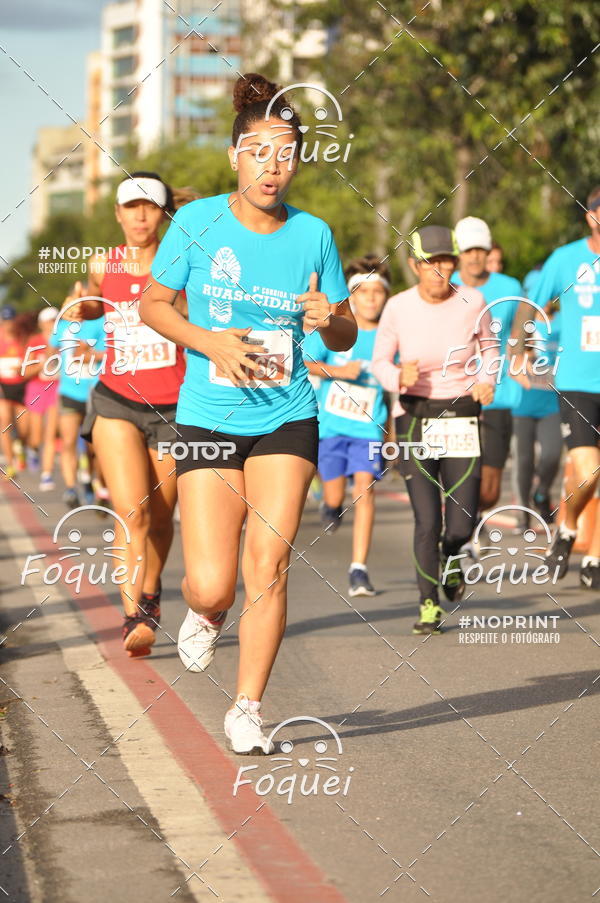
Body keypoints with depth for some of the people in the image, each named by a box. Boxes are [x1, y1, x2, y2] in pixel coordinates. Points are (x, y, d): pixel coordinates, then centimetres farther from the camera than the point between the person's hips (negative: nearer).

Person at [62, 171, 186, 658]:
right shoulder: (103, 266, 5)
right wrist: (79, 309, 6)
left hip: (173, 406, -1)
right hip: (117, 402, 1)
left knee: (160, 516, 8)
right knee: (131, 512, -15)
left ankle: (150, 595, 35)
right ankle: (136, 618, -18)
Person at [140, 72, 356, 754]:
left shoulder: (312, 233, 0)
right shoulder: (198, 221, -5)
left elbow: (346, 337, 9)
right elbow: (152, 304, 5)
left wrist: (328, 319, -15)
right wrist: (210, 342, -12)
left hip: (287, 420, 1)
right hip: (208, 420, -1)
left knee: (268, 563, -10)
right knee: (211, 586, -7)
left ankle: (247, 710, 4)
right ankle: (204, 616, 31)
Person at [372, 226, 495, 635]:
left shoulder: (473, 302, -6)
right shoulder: (398, 307, -8)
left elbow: (488, 346, 13)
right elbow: (380, 360, 4)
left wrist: (487, 380, -5)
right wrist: (398, 378, -17)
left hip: (462, 417, 1)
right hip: (415, 418, -1)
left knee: (462, 523, -6)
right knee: (427, 522, -8)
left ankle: (450, 556, 32)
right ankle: (429, 606, 12)